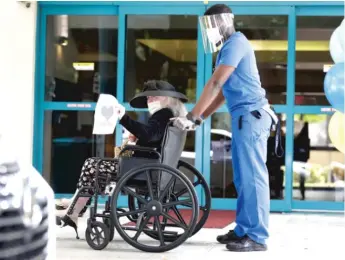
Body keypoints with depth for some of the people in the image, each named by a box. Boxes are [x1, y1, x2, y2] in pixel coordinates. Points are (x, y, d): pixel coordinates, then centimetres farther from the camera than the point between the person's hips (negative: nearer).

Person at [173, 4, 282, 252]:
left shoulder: (236, 43, -10)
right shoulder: (229, 47, 21)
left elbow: (215, 84, -17)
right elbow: (224, 91, 22)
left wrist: (192, 117, -17)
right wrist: (200, 118, 17)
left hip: (251, 115, -10)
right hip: (244, 117, 10)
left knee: (253, 176, -10)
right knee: (244, 178, 11)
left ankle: (257, 237, -8)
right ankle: (244, 230, 16)